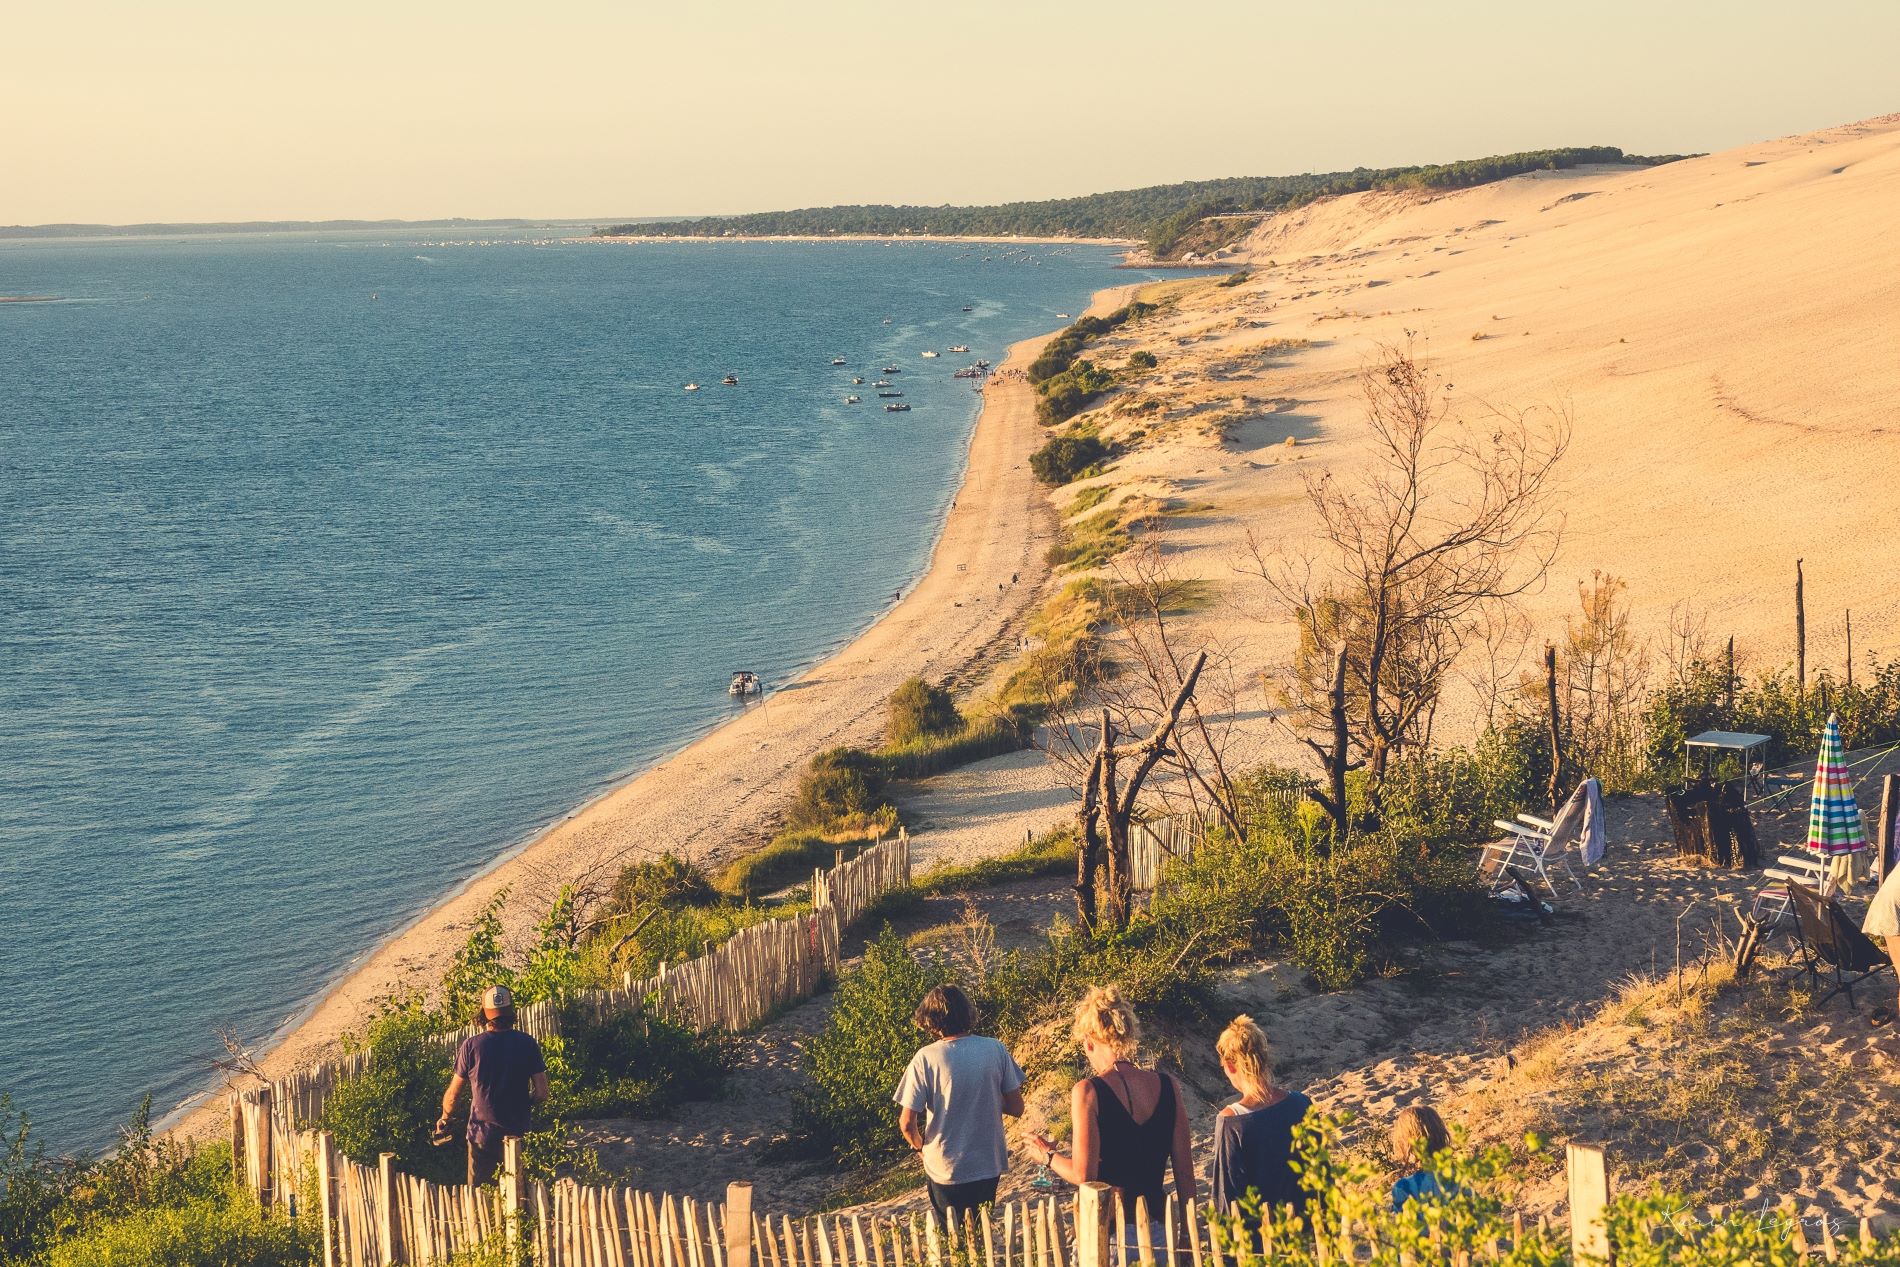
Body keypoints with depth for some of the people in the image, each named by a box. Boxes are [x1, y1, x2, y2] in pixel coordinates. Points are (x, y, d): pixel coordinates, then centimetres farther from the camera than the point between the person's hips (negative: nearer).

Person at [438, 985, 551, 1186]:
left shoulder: (471, 1045, -10)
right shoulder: (527, 1044, -6)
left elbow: (453, 1095, -3)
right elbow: (542, 1093, -6)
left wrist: (444, 1120, 16)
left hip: (482, 1133, -1)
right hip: (518, 1130, 1)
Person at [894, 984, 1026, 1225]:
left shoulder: (926, 1058, -16)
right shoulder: (995, 1050, -9)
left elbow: (907, 1123, -16)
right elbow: (1016, 1107, -3)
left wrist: (920, 1146, 5)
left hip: (946, 1169, -2)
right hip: (990, 1165, 3)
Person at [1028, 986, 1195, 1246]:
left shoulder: (1088, 1092, -11)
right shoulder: (1167, 1087, 3)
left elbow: (1083, 1174, -13)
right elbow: (1185, 1172, 6)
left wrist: (1049, 1156, 7)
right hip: (1156, 1226, 4)